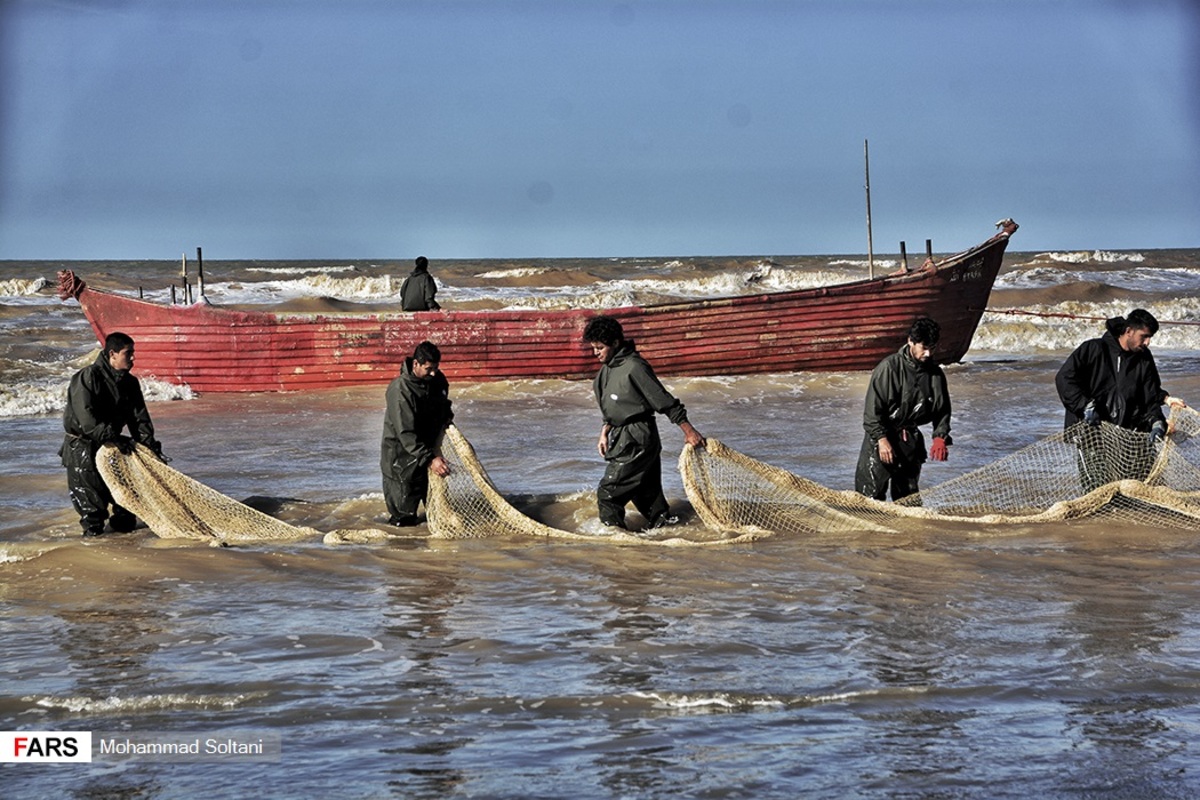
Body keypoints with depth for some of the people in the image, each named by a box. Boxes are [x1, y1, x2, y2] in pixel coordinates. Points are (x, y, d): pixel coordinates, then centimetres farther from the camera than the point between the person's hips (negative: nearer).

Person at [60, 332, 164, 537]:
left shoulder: (129, 382, 2)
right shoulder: (88, 377, -21)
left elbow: (139, 416, 2)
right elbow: (86, 417, -28)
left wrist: (149, 443, -12)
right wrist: (112, 437, -32)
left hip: (111, 441, 6)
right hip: (82, 444, -6)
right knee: (89, 484, -8)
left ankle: (123, 518, 21)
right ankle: (92, 522, 8)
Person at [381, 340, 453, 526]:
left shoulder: (437, 380, -4)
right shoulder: (400, 390, -28)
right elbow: (406, 433, -30)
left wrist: (447, 416, 1)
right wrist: (429, 459, -35)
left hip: (428, 446, 7)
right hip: (402, 453, -7)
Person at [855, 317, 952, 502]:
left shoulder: (935, 374, 1)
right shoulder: (889, 367, -15)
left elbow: (942, 410, 10)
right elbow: (872, 408, -14)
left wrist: (940, 437, -6)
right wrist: (882, 439, -20)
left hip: (911, 438, 5)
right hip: (882, 435, -5)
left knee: (908, 494, 11)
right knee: (871, 493, -9)